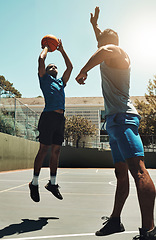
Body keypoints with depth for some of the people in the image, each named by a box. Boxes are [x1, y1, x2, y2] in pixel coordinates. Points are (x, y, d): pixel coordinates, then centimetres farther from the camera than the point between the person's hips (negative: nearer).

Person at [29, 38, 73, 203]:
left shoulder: (61, 82, 26)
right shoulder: (44, 79, 10)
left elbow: (70, 67, 28)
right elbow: (41, 59, 1)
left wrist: (61, 50, 32)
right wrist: (47, 47, 19)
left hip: (60, 118, 6)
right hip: (48, 115, -6)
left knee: (56, 150, 6)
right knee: (44, 149, -4)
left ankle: (52, 183, 15)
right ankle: (34, 183, 7)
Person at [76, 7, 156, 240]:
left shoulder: (117, 52, -1)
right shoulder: (113, 56, 27)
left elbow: (104, 49, -27)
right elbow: (103, 42, 50)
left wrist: (83, 71, -17)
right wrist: (94, 24, 58)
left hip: (123, 118, -10)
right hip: (115, 120, 10)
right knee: (121, 174, 9)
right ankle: (115, 220, 17)